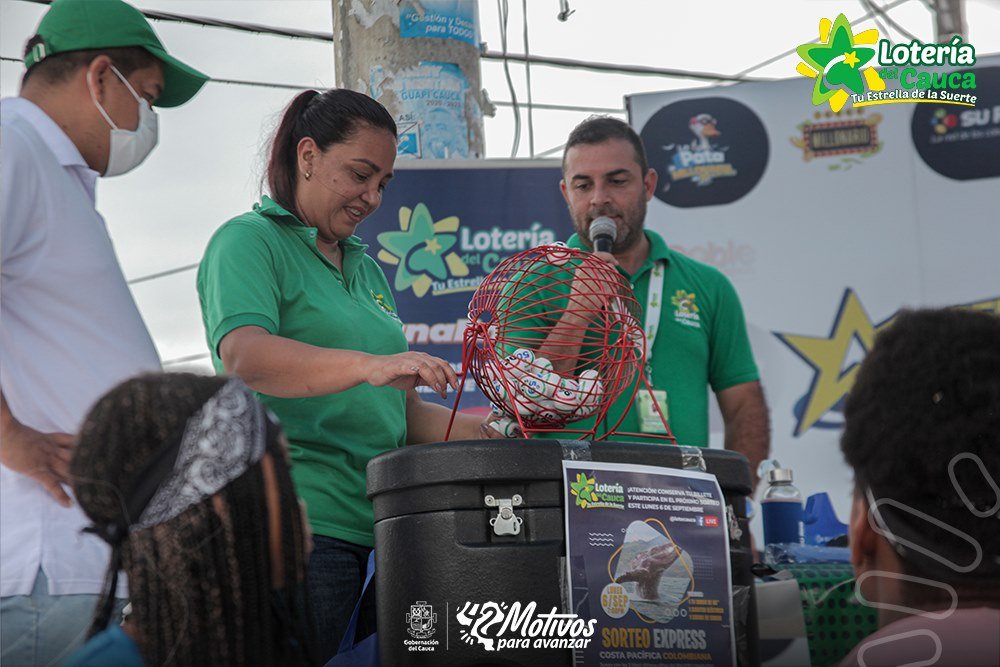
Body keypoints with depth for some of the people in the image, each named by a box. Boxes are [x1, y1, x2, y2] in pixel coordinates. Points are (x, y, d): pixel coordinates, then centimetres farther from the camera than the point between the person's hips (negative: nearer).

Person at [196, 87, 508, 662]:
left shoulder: (366, 268, 23)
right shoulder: (249, 241, -1)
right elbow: (244, 356, -20)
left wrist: (461, 428, 3)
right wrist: (369, 365, -33)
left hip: (372, 528, 7)